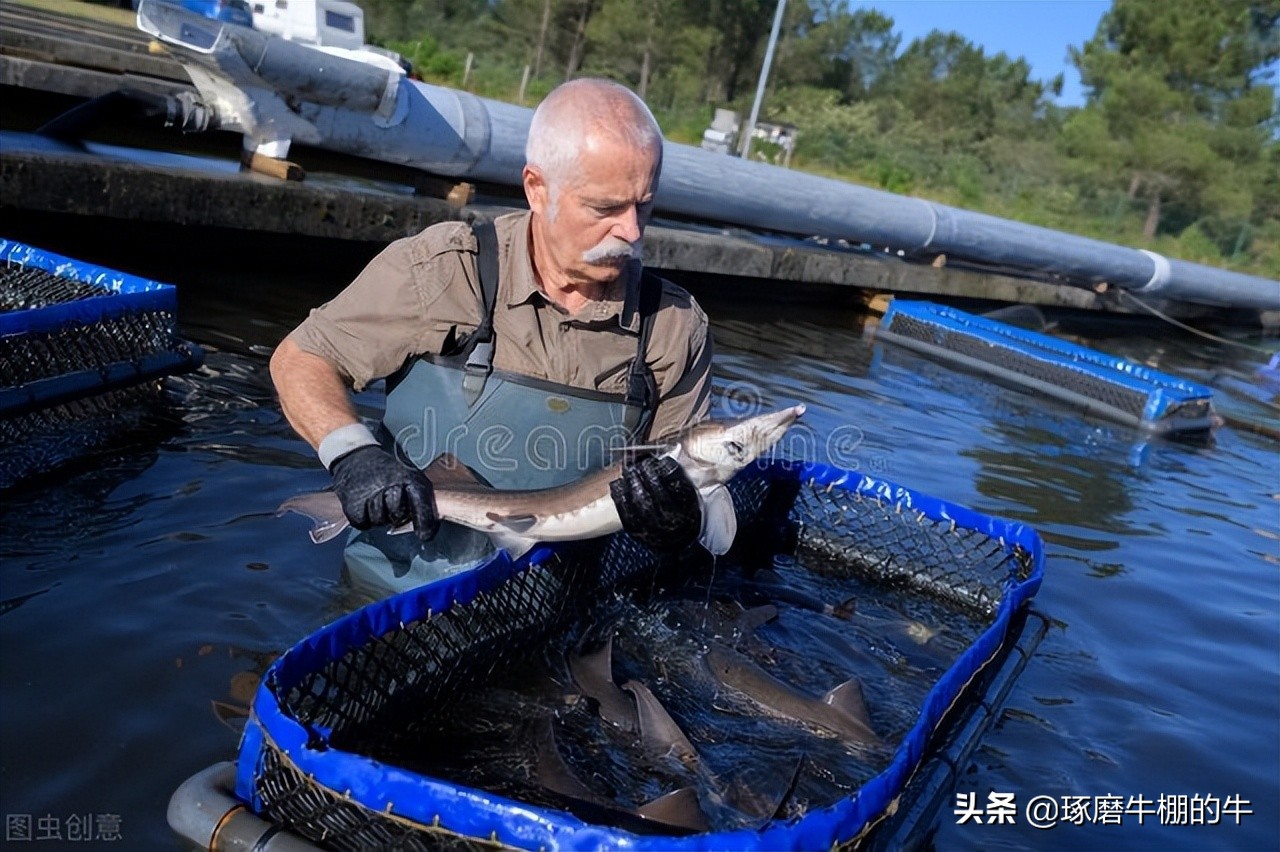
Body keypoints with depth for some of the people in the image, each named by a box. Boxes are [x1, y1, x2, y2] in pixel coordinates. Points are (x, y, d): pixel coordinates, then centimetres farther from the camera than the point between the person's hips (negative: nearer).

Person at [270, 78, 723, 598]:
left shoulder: (677, 329, -1)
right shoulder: (444, 271, -8)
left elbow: (690, 479, 7)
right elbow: (298, 359, 1)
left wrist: (678, 521, -18)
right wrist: (352, 452, -19)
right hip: (401, 588, -2)